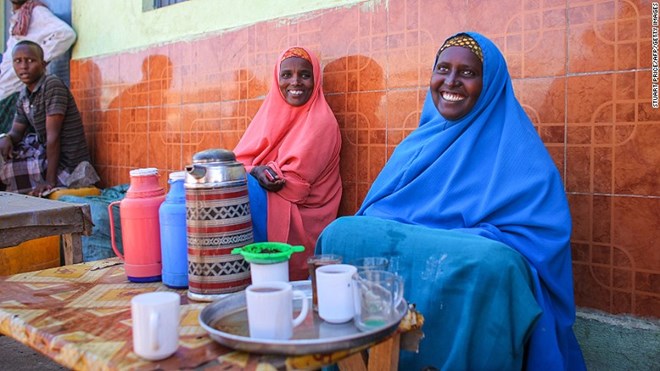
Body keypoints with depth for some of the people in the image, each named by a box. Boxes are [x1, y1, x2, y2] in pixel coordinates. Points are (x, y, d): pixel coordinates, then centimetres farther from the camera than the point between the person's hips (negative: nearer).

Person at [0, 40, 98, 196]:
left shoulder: (52, 85, -17)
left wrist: (50, 181, -23)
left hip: (66, 168, -8)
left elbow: (53, 135, -21)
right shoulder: (24, 96, 6)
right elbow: (16, 132, 15)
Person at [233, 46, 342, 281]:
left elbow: (296, 184, -16)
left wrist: (252, 171, -10)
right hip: (266, 202, 7)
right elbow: (240, 158, 4)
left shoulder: (320, 122, -9)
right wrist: (257, 171, -18)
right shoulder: (273, 112, 11)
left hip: (299, 217, -6)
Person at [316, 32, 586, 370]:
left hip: (475, 270, -4)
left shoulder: (515, 149, 1)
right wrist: (370, 234, -11)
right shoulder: (420, 142, 17)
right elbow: (375, 210, 16)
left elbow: (536, 233, -11)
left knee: (492, 264, -37)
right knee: (341, 233, -20)